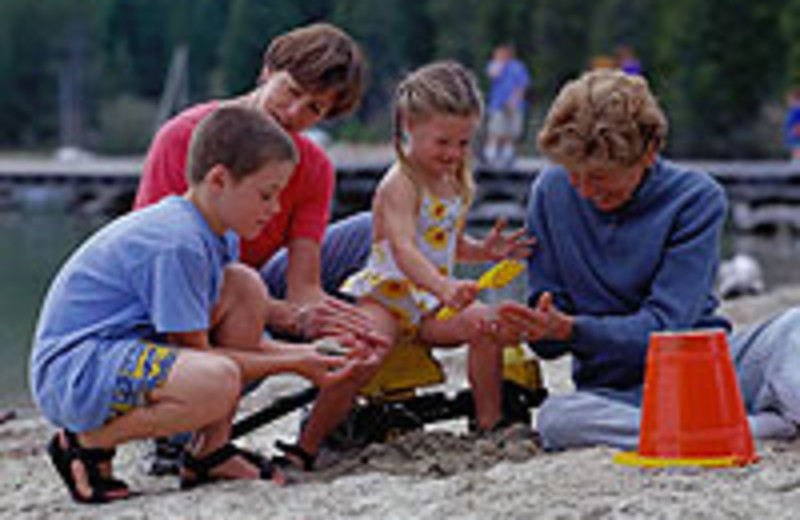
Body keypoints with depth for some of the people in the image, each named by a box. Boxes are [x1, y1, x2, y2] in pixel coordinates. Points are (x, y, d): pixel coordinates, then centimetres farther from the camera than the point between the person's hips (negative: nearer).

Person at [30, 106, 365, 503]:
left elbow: (240, 336, 16)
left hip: (126, 351, 10)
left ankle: (209, 453, 3)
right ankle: (86, 444, -10)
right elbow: (197, 353, -18)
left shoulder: (219, 237, 9)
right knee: (218, 381, -34)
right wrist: (292, 364, -14)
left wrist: (303, 352, 1)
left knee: (244, 287, 1)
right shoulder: (178, 245, -23)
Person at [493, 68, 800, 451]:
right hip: (613, 392, 1)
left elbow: (662, 326, -14)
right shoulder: (551, 192, 2)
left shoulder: (696, 198, -7)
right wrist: (542, 330, -20)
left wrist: (571, 329, -28)